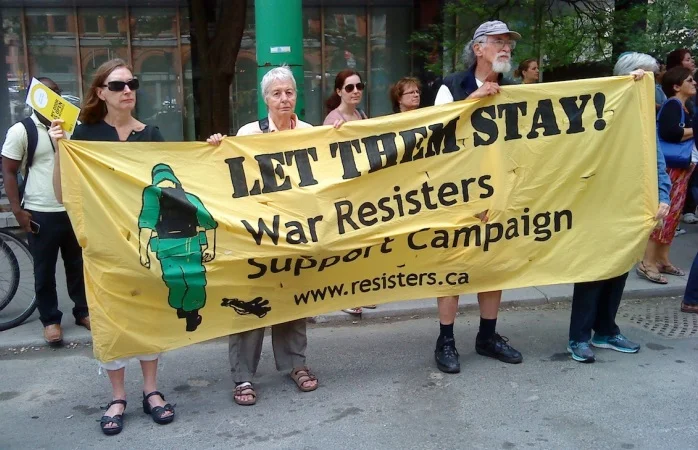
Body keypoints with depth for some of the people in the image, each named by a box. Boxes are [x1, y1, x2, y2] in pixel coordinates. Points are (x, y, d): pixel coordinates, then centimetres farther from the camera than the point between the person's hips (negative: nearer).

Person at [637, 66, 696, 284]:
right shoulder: (672, 105, -12)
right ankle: (647, 263, -9)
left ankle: (662, 260, 18)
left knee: (672, 213, 12)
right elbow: (669, 132, -28)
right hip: (672, 167, -10)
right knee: (665, 212, -11)